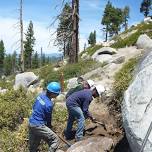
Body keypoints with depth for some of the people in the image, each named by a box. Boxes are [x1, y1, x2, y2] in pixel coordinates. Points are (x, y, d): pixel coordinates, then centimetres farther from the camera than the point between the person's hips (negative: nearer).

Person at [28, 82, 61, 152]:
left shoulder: (41, 95, 0)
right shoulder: (49, 104, -23)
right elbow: (48, 118, -6)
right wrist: (49, 127, 12)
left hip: (31, 123, 9)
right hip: (38, 126, -9)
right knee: (55, 140, -5)